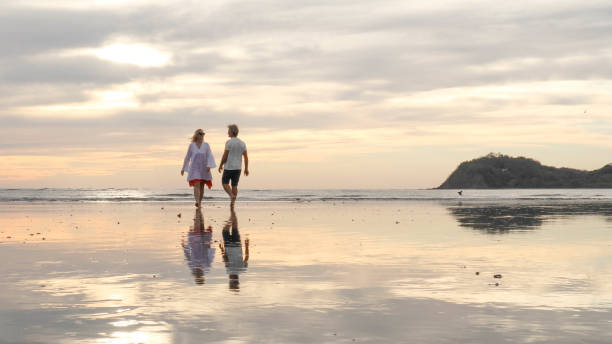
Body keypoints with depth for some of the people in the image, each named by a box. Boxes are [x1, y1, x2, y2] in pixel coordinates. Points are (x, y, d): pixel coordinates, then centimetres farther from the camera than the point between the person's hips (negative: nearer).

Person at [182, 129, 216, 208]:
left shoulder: (206, 145, 2)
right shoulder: (192, 145, 1)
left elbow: (210, 156, -5)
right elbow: (187, 157, 9)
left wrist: (209, 165, -22)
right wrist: (183, 168, 13)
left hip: (204, 169, 2)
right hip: (194, 168, -2)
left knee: (202, 186, 7)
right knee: (196, 185, -18)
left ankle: (199, 202, 21)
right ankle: (197, 202, -31)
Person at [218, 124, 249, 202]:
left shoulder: (229, 142, -13)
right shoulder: (242, 143, 4)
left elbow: (225, 156, -12)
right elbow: (246, 157, 4)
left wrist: (220, 166, 1)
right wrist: (246, 169, 10)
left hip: (229, 167, -5)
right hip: (238, 168, 5)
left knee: (225, 183, 11)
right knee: (234, 185, 10)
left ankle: (232, 195, -13)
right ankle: (233, 203, 7)